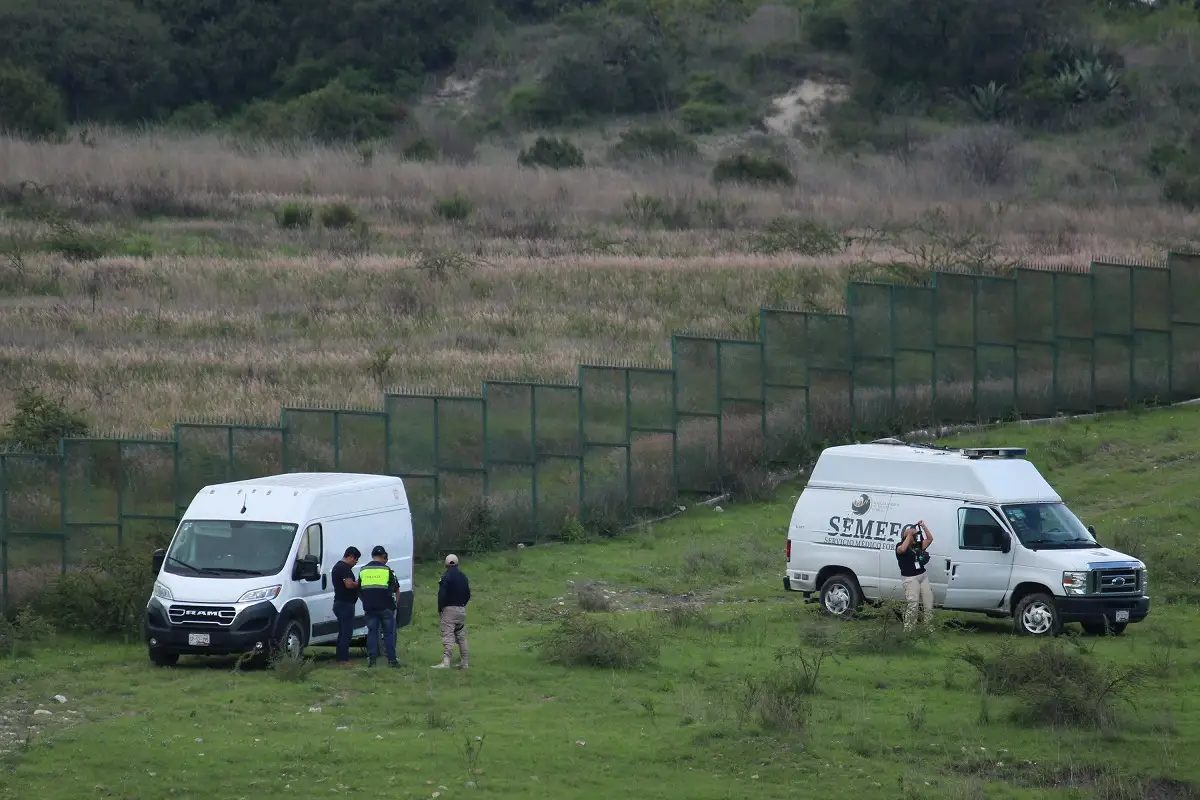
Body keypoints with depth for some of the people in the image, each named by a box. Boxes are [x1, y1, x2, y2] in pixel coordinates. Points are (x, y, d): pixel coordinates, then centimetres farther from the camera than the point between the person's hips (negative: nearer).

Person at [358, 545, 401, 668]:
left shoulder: (363, 570, 9)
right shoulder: (386, 569, -3)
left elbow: (359, 591, 16)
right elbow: (396, 589, 4)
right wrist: (396, 601, 19)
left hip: (369, 607, 3)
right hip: (385, 607, -3)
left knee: (372, 632, 7)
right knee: (389, 633, 2)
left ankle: (371, 659, 3)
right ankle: (391, 660, 0)